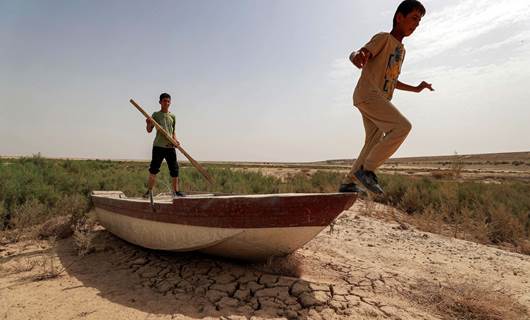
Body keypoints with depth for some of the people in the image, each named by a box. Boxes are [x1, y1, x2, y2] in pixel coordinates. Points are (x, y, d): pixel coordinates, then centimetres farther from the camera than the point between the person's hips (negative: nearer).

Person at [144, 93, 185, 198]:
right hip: (158, 146, -3)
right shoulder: (156, 115, 5)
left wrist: (175, 140, 1)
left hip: (170, 146, 3)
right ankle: (149, 191, 8)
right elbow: (149, 130, 2)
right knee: (153, 169, -2)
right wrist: (149, 124, -19)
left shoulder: (172, 116, 14)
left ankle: (176, 191, 13)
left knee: (174, 170, 3)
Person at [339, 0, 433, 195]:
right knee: (403, 126, -21)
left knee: (374, 144, 6)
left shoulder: (401, 50, 25)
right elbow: (356, 54, -17)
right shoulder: (383, 38, -1)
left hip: (380, 99, 9)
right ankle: (366, 169, -17)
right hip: (367, 94, -9)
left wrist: (416, 89, 31)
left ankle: (347, 183, 11)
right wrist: (358, 57, -41)